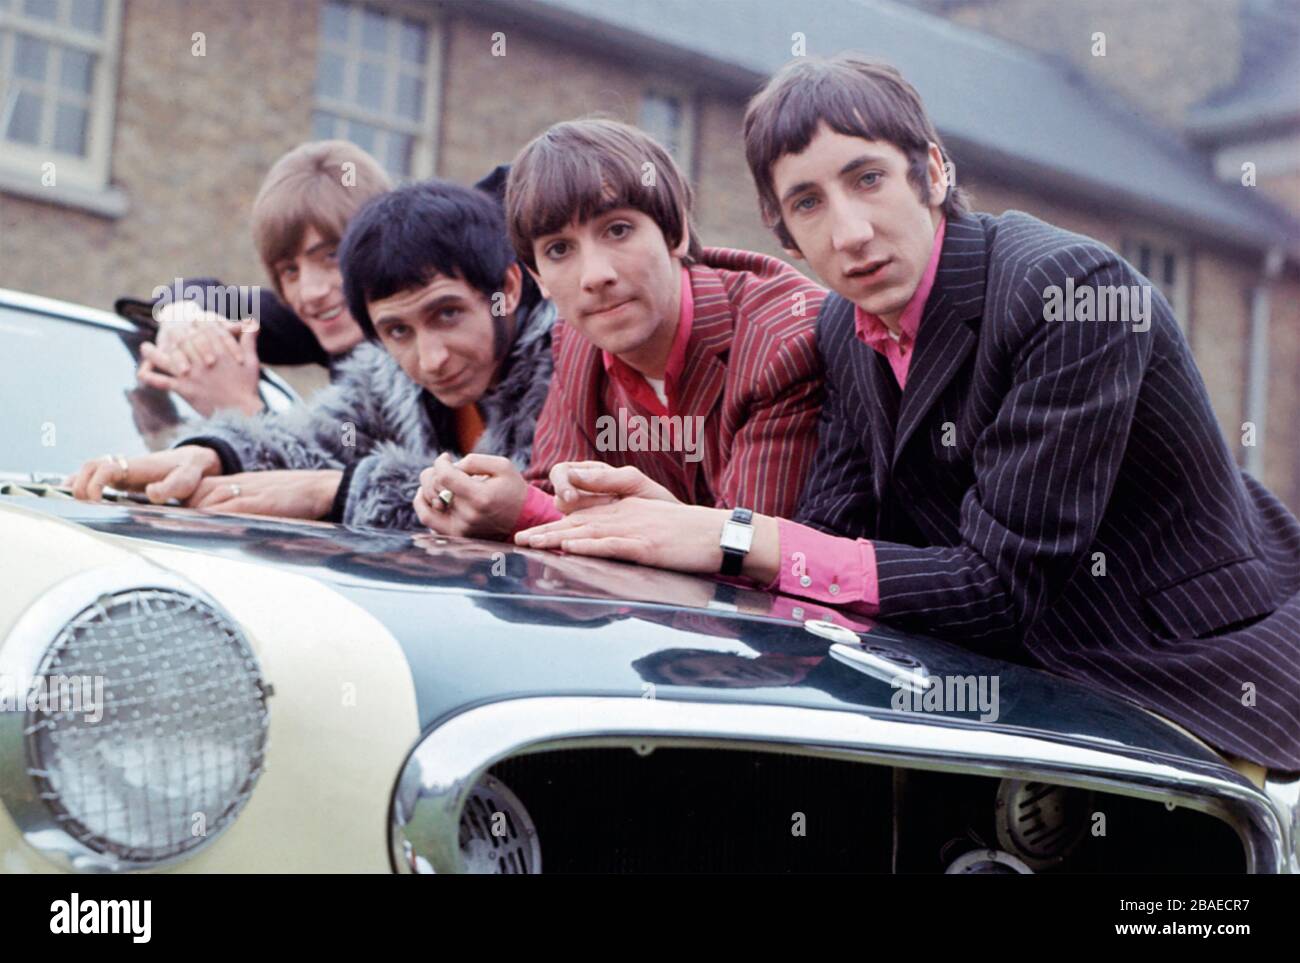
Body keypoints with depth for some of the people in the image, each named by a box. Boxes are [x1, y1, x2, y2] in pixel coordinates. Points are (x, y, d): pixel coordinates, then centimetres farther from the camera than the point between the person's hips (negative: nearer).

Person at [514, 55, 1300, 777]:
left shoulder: (1075, 289, -23)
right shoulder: (847, 331, 2)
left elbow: (1000, 588, -26)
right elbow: (834, 535, -2)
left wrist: (738, 538, -28)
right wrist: (674, 524, -20)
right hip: (1034, 677, 6)